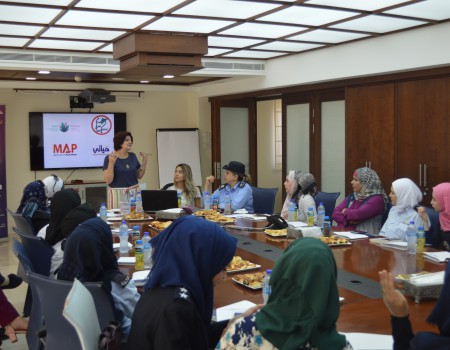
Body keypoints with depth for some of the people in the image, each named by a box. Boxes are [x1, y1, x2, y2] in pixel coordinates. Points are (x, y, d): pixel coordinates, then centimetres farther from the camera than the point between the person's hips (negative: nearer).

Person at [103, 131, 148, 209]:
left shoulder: (132, 156, 7)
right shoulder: (109, 158, -8)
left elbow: (139, 176, 14)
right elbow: (108, 181, -13)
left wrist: (144, 162, 1)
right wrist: (111, 163, -22)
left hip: (134, 192, 4)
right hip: (117, 193, -4)